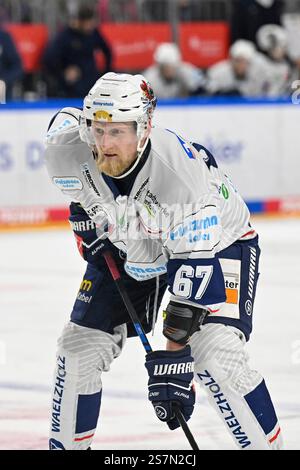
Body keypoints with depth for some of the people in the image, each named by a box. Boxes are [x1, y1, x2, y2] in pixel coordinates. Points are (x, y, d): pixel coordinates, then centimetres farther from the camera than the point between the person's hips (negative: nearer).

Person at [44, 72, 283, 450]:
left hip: (216, 241, -5)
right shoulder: (68, 153, -26)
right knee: (79, 349, -1)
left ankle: (267, 444, -9)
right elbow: (65, 118, 1)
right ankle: (66, 444, 19)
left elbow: (194, 267, -37)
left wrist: (172, 358, -38)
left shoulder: (183, 175, -41)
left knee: (218, 357, -24)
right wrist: (85, 219, 3)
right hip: (131, 246, 5)